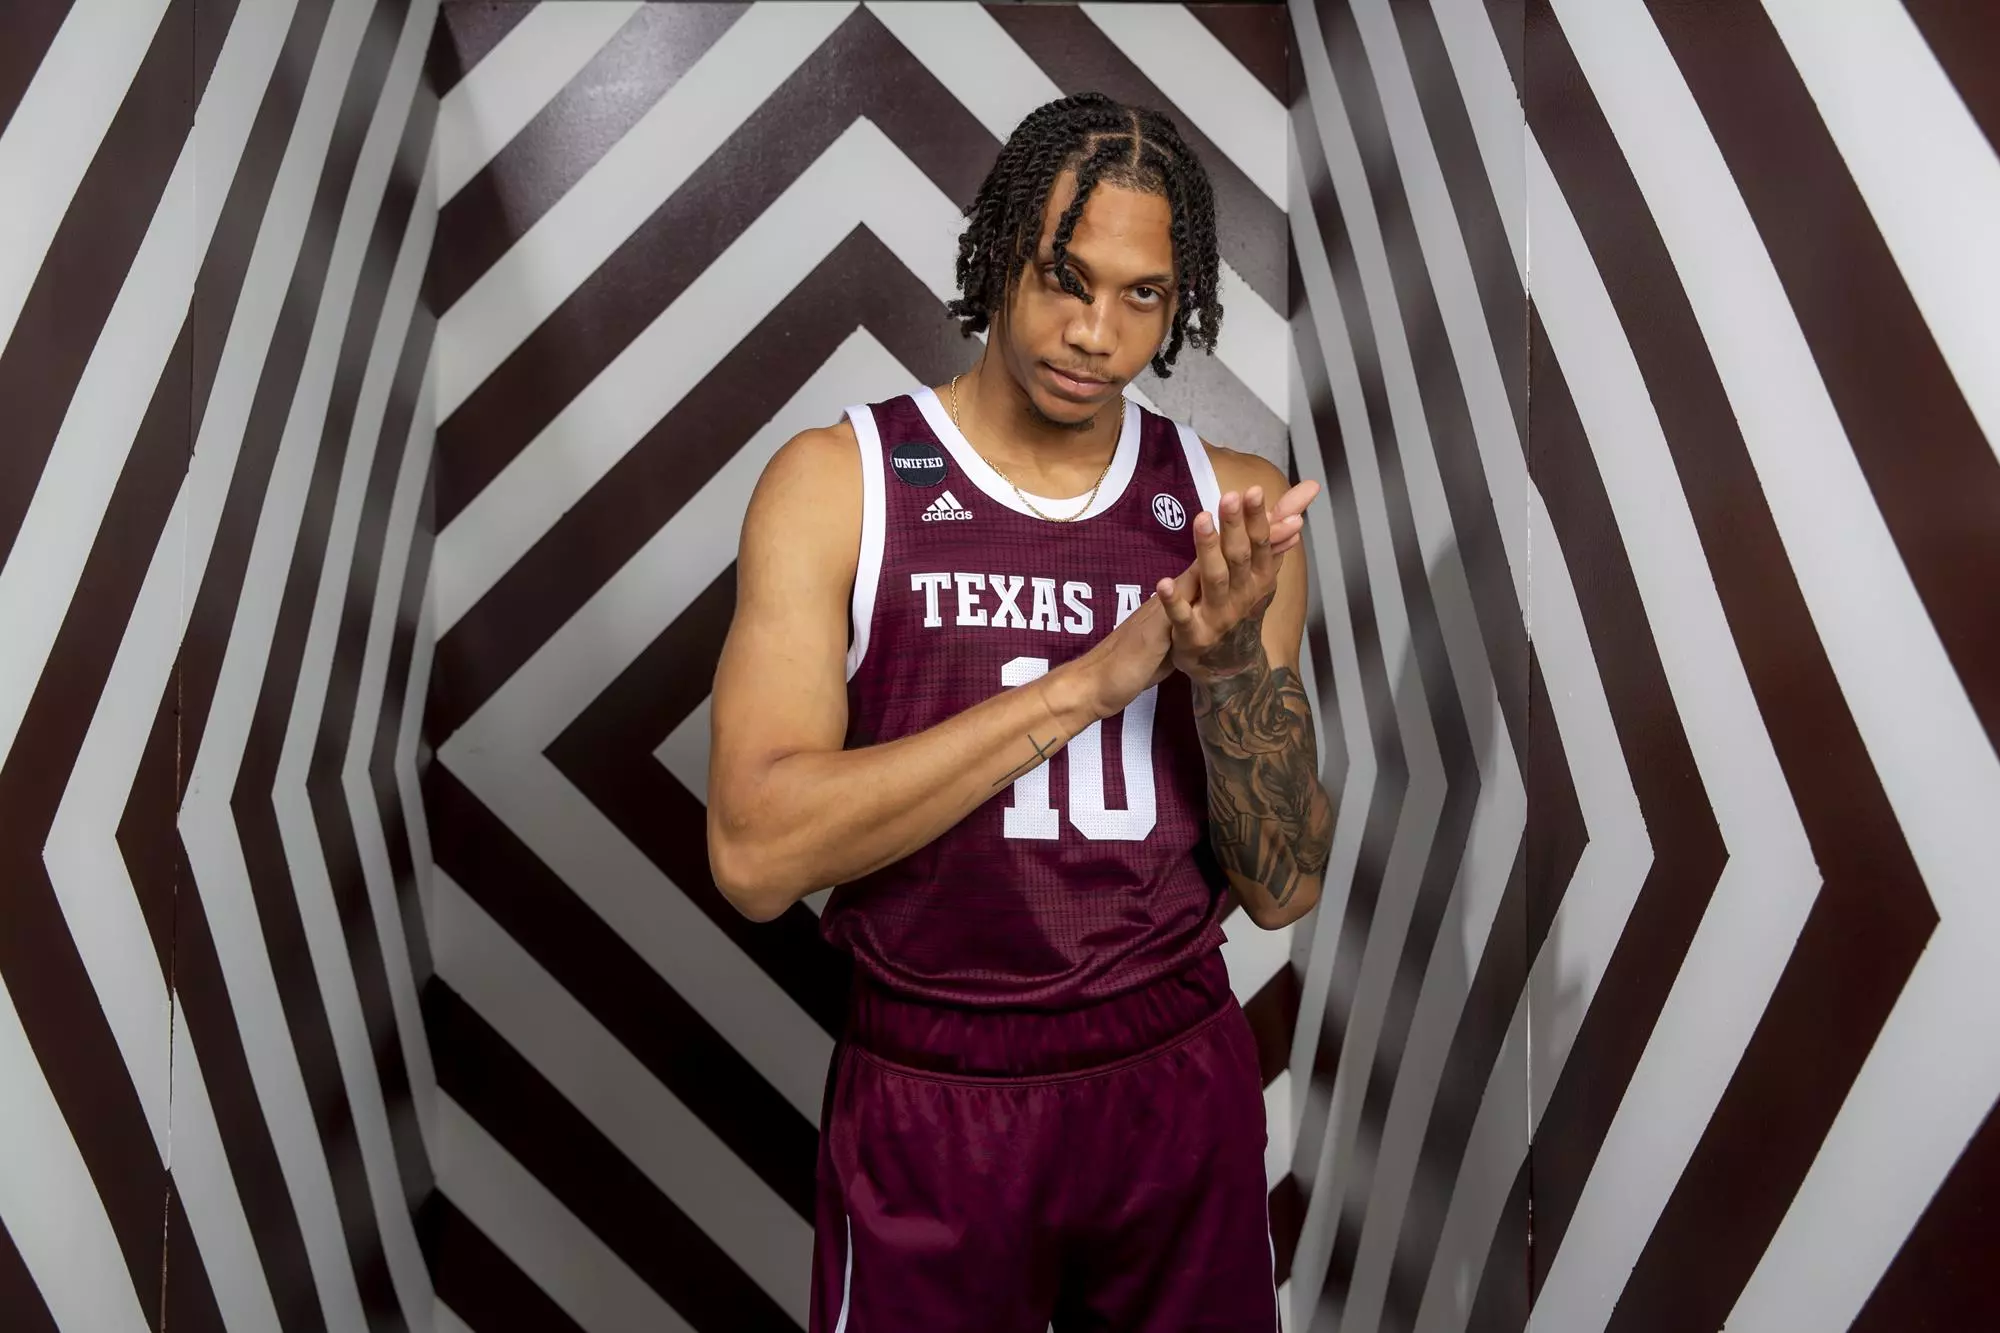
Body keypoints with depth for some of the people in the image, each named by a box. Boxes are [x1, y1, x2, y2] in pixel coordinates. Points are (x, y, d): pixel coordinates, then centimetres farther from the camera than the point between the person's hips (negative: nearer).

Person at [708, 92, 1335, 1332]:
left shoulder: (1231, 503, -2)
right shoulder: (838, 482, -10)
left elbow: (1283, 887, -3)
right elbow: (756, 855, -21)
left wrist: (1232, 660, -21)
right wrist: (1089, 680, -24)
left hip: (1183, 1083, 3)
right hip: (929, 1101, -2)